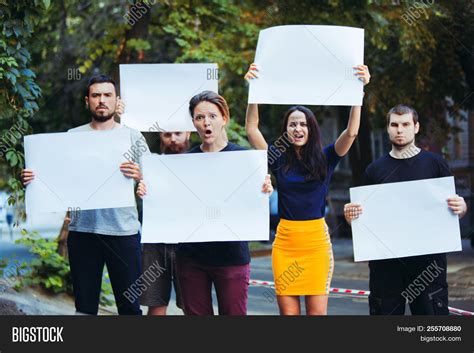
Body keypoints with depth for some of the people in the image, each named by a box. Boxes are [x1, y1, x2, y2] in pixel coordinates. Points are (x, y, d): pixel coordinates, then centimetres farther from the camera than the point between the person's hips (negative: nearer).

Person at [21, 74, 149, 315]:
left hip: (123, 231, -2)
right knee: (84, 305, 8)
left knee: (129, 304, 0)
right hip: (82, 230, 2)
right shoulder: (73, 137, 10)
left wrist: (139, 176, -21)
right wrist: (32, 179, -10)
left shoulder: (132, 137, 5)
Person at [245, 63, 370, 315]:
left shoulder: (325, 159, 2)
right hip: (285, 241, 1)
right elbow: (251, 128, -3)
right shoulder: (278, 159, 5)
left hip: (316, 240, -1)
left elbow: (351, 132, -10)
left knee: (317, 311, -1)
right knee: (287, 310, 1)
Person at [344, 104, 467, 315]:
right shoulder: (375, 169, 11)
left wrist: (460, 208, -14)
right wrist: (350, 215, -7)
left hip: (428, 257, -2)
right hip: (385, 259, 2)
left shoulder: (434, 164, 6)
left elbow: (456, 208, 10)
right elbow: (366, 215, 15)